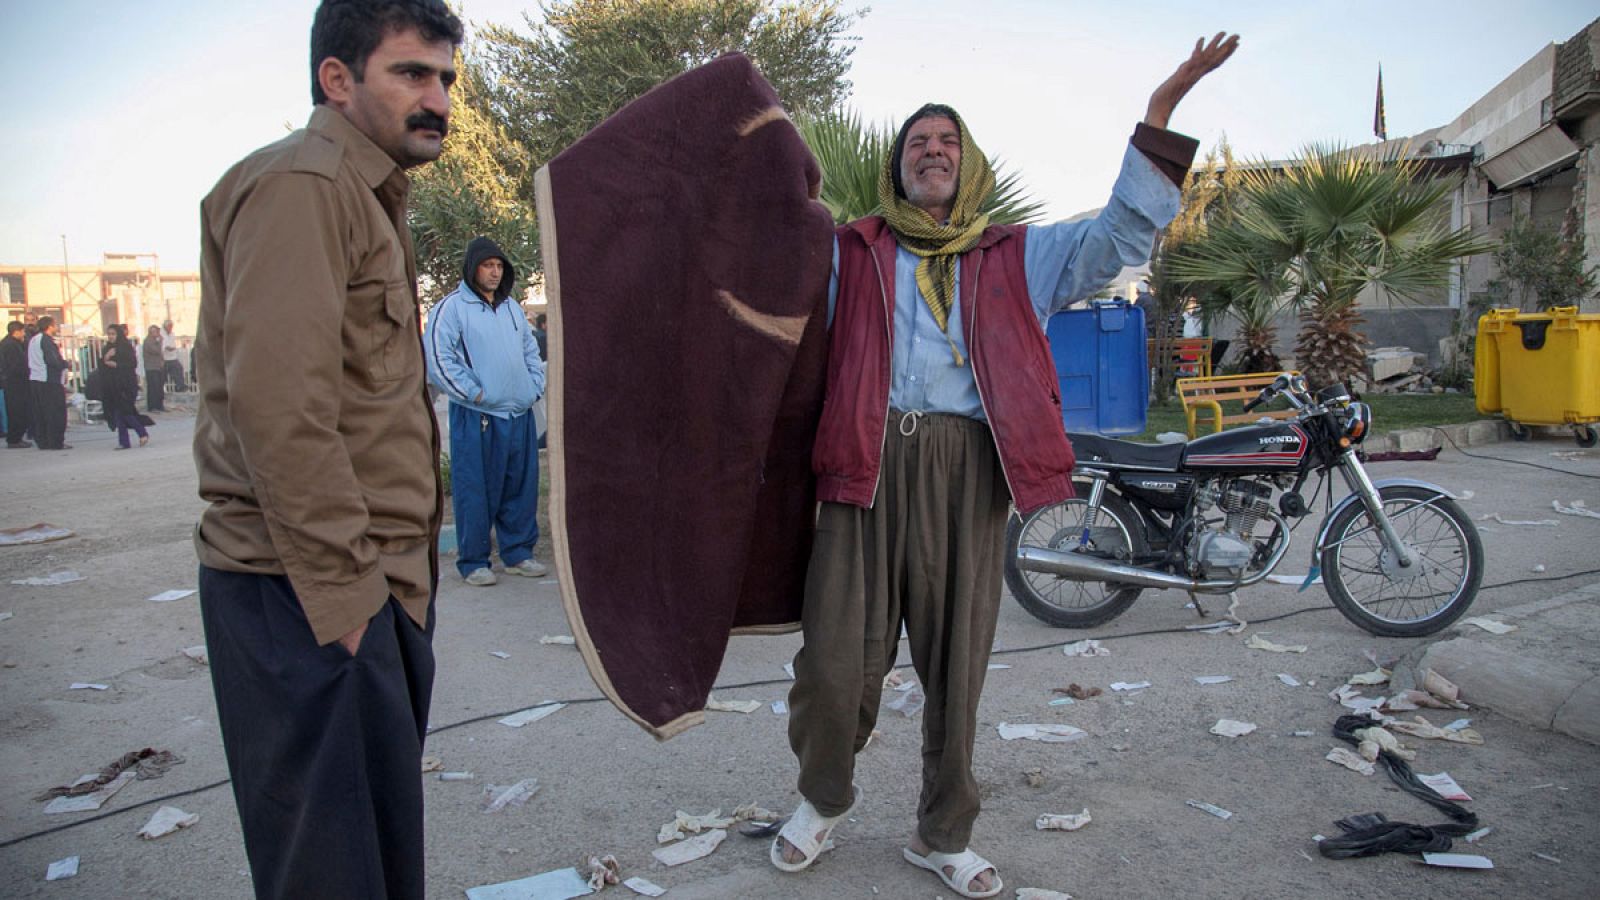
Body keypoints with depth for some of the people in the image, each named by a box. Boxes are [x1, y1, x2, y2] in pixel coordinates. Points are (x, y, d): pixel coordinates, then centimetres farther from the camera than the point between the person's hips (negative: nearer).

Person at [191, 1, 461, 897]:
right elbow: (277, 403, -24)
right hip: (312, 593, -10)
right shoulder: (299, 186, -13)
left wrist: (397, 570, 18)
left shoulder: (368, 198, 19)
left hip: (373, 580, 10)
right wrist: (342, 586, -21)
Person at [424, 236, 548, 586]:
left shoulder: (512, 307, 17)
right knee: (476, 491, -2)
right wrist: (474, 393, -13)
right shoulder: (451, 307, -4)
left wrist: (536, 387, 11)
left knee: (521, 488, 10)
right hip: (476, 417, -6)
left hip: (520, 414, 6)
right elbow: (438, 359, -12)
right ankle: (473, 561, 8)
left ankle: (518, 553, 21)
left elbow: (531, 350, 25)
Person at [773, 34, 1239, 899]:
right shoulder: (847, 252, 16)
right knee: (836, 658, -3)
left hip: (967, 472, 1)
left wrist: (1160, 110, 6)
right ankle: (823, 796, 27)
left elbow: (1120, 235, 11)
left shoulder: (1017, 257, 18)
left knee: (956, 662, 7)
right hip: (867, 464, -1)